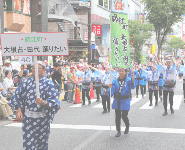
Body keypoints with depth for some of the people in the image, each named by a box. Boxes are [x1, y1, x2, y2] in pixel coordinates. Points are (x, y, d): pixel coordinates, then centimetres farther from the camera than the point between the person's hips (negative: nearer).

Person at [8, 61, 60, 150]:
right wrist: (19, 110, -1)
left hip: (42, 119, -2)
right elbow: (17, 96, 10)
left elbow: (54, 101, -10)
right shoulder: (27, 82, 5)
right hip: (28, 117, 2)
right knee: (28, 142, -1)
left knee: (42, 142, 10)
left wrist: (44, 102, -29)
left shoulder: (49, 84, -5)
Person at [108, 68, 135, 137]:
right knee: (117, 116, 3)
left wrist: (132, 75, -38)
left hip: (125, 101, -2)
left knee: (124, 116, -1)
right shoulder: (115, 81, 3)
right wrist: (110, 87, -26)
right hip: (117, 101, 2)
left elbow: (132, 86, -27)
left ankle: (127, 126, 30)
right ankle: (118, 131, 15)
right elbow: (112, 91, -2)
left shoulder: (128, 80, -4)